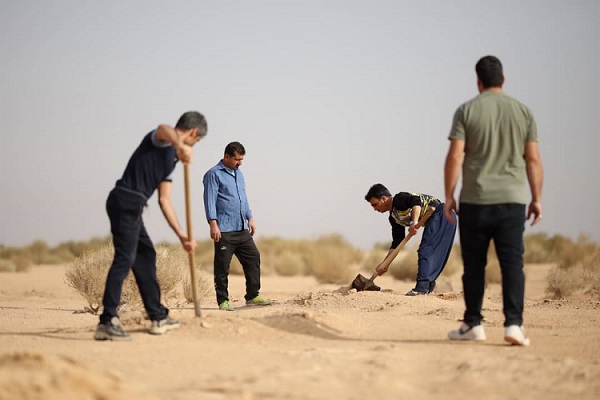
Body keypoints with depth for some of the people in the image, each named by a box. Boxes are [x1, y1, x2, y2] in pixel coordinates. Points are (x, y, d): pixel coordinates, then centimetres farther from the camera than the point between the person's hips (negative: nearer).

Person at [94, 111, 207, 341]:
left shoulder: (171, 156, 24)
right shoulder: (162, 141, -3)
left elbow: (164, 200, 25)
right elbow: (164, 129, -32)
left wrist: (181, 235, 22)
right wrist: (179, 145, -54)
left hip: (132, 207, 10)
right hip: (125, 202, -10)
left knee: (146, 255, 18)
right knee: (124, 259, -15)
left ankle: (158, 317, 28)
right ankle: (107, 322, -19)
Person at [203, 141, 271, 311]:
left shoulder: (238, 173, 19)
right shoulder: (214, 174, -6)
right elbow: (210, 200, -12)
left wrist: (249, 218, 21)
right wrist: (213, 224, -19)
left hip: (242, 229, 8)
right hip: (224, 231, -8)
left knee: (253, 257, 4)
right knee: (222, 266, -3)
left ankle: (252, 296, 11)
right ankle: (223, 300, 4)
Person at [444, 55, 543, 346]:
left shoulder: (466, 111, -1)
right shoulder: (523, 112, 6)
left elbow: (454, 157, -7)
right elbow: (533, 160, 4)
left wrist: (449, 196, -1)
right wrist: (537, 199, 8)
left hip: (474, 201, -1)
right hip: (512, 200, 1)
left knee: (474, 265, 8)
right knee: (512, 263, -1)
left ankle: (473, 325, 15)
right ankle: (513, 324, -12)